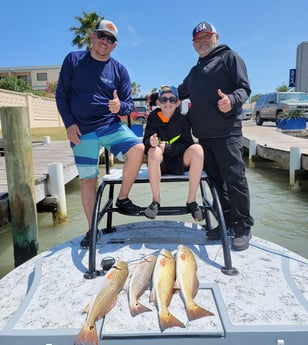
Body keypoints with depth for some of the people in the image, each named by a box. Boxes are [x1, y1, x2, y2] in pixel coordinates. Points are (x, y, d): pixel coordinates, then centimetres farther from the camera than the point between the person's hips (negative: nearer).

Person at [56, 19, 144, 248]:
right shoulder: (73, 60, 2)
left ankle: (123, 200, -7)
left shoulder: (119, 70, 3)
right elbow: (61, 95, 2)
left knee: (138, 149, -27)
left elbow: (129, 105, 2)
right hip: (82, 131, 0)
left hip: (111, 126, 1)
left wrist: (120, 106, -22)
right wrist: (69, 124, -8)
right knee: (87, 180, 3)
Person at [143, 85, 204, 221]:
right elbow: (146, 143, -9)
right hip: (159, 163, -1)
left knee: (197, 149, -27)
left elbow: (188, 144, -5)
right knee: (153, 151, -34)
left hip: (179, 163, 1)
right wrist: (151, 142, -33)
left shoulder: (182, 119, -1)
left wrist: (167, 146, -19)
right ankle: (156, 200, -20)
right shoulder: (153, 117, -2)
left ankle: (191, 201, -20)